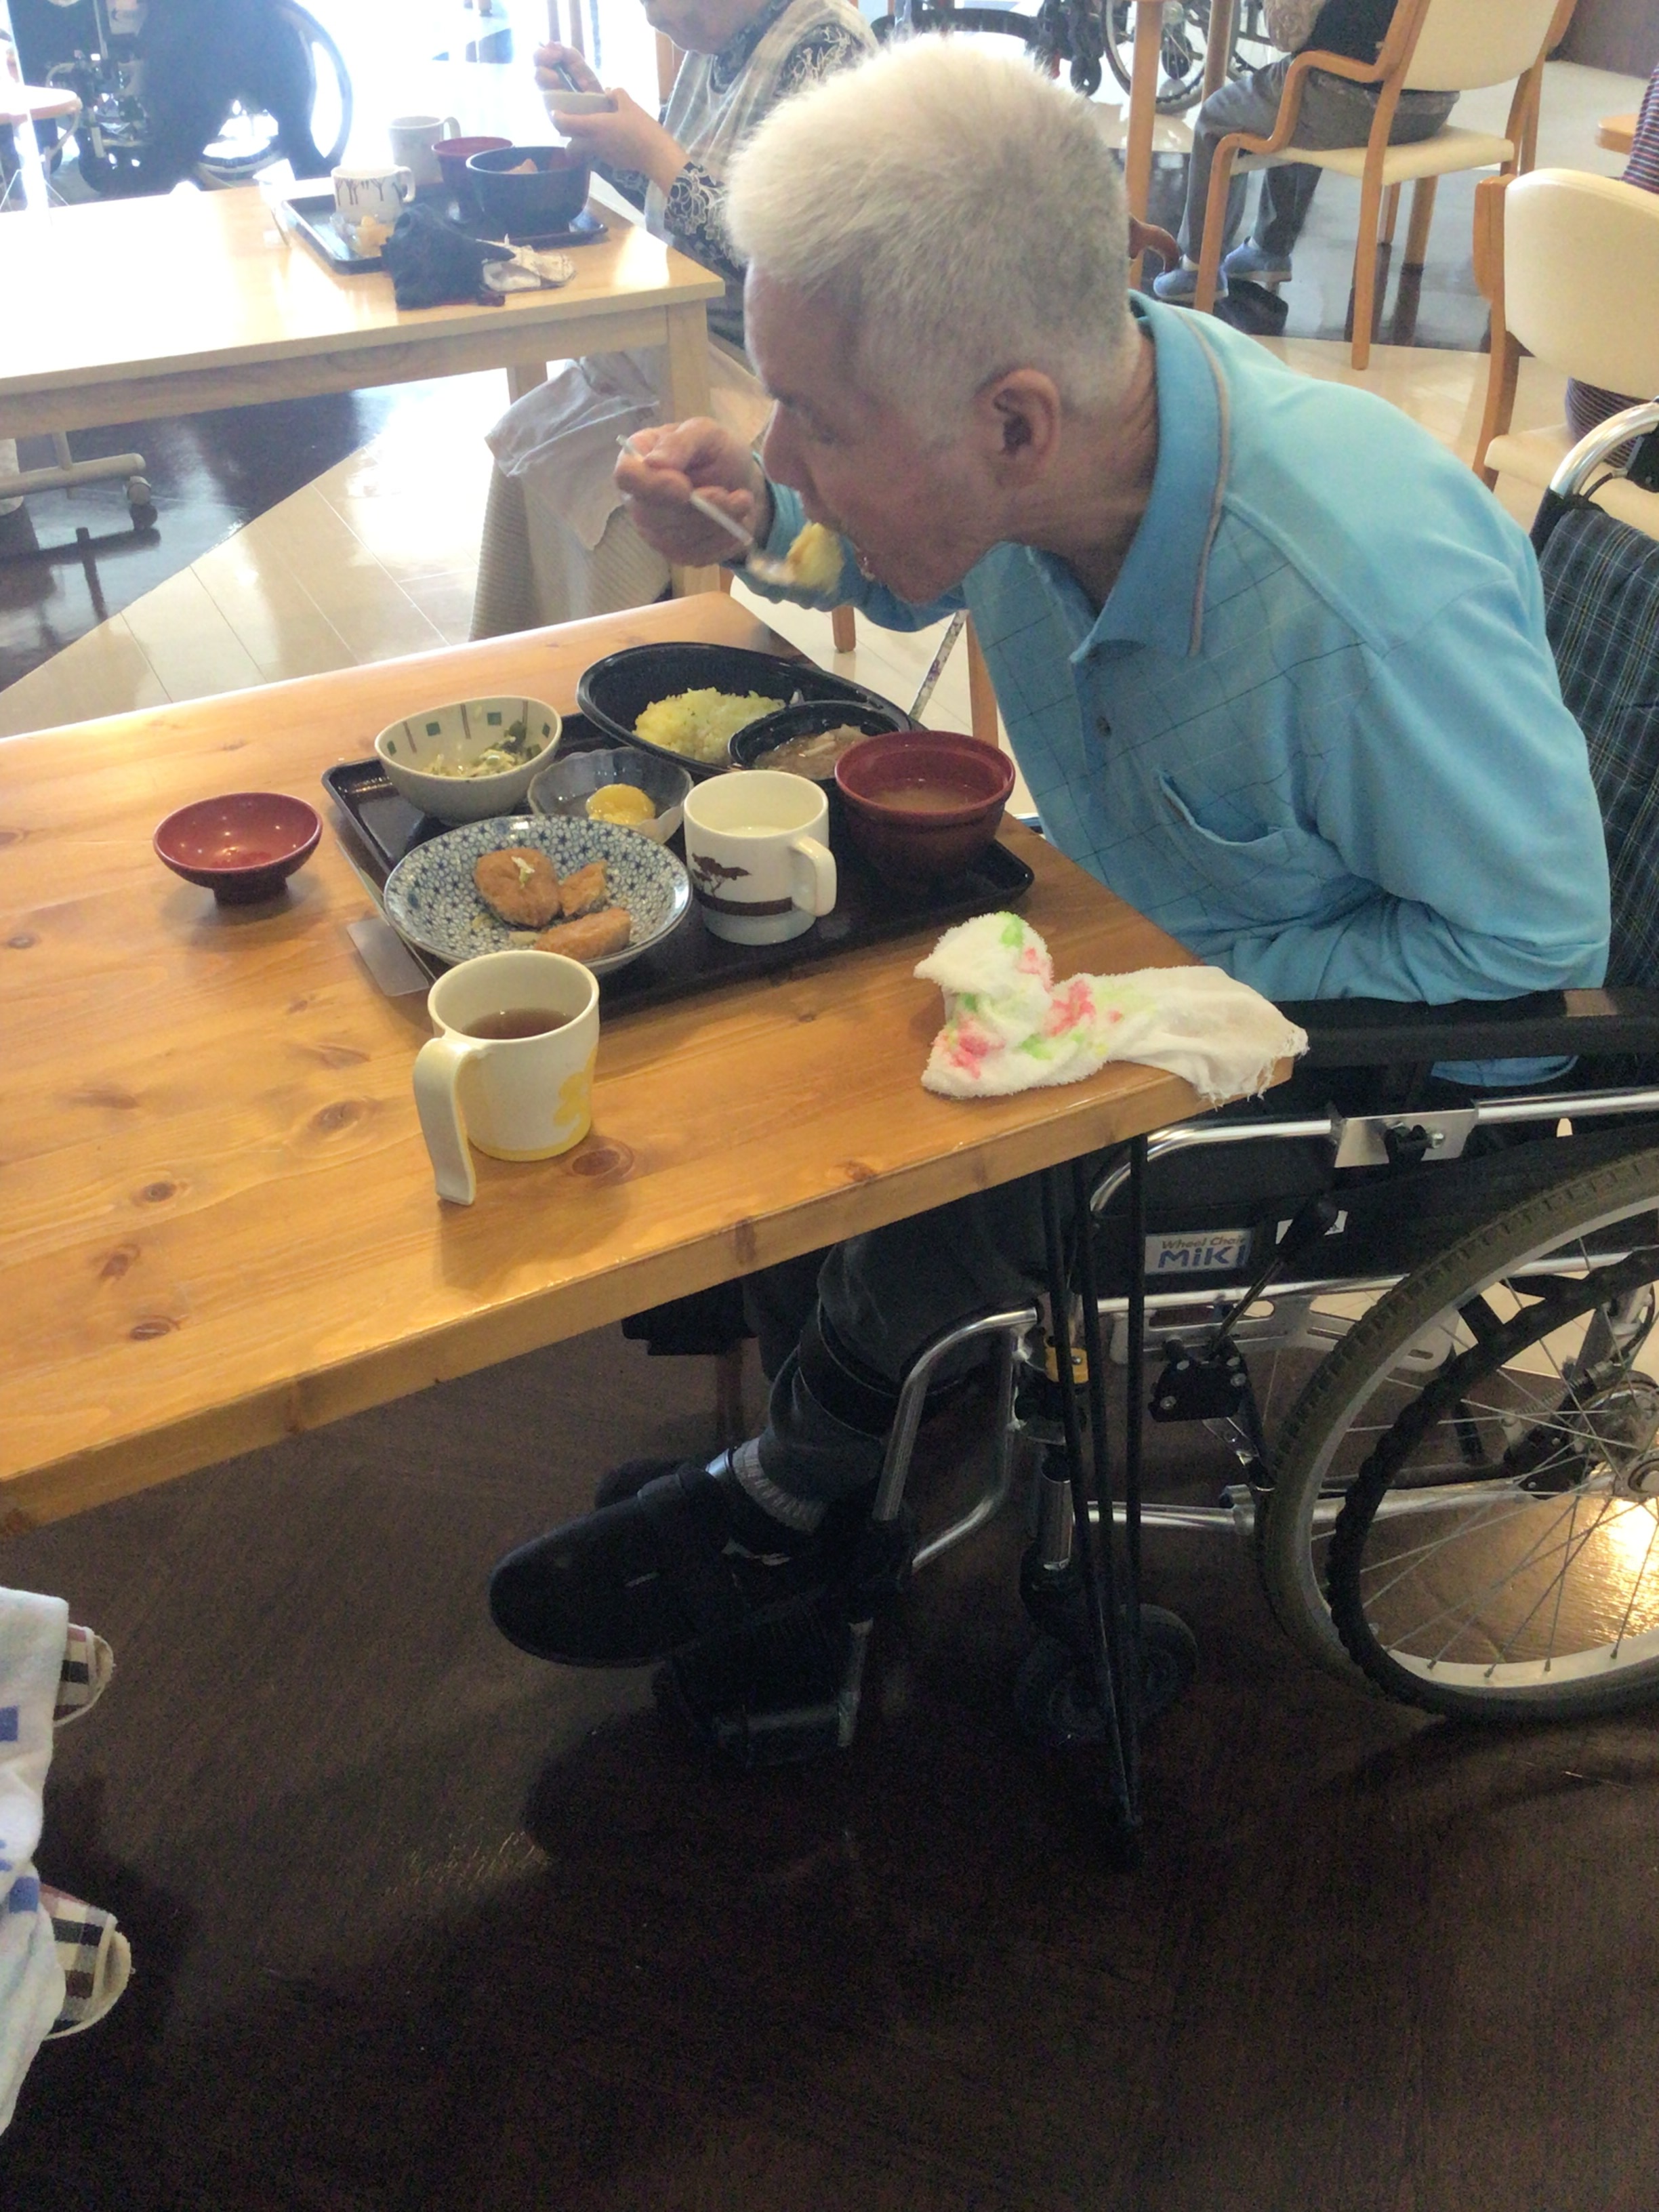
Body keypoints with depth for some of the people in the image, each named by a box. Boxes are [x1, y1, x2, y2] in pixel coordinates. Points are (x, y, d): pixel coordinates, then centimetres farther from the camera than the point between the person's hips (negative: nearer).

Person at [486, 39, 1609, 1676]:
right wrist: (754, 522, -11)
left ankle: (783, 1508, 10)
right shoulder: (1066, 410, -14)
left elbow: (1538, 939, -23)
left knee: (932, 1211, -24)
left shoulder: (1373, 603, -37)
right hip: (1127, 929, 7)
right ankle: (821, 1449, 16)